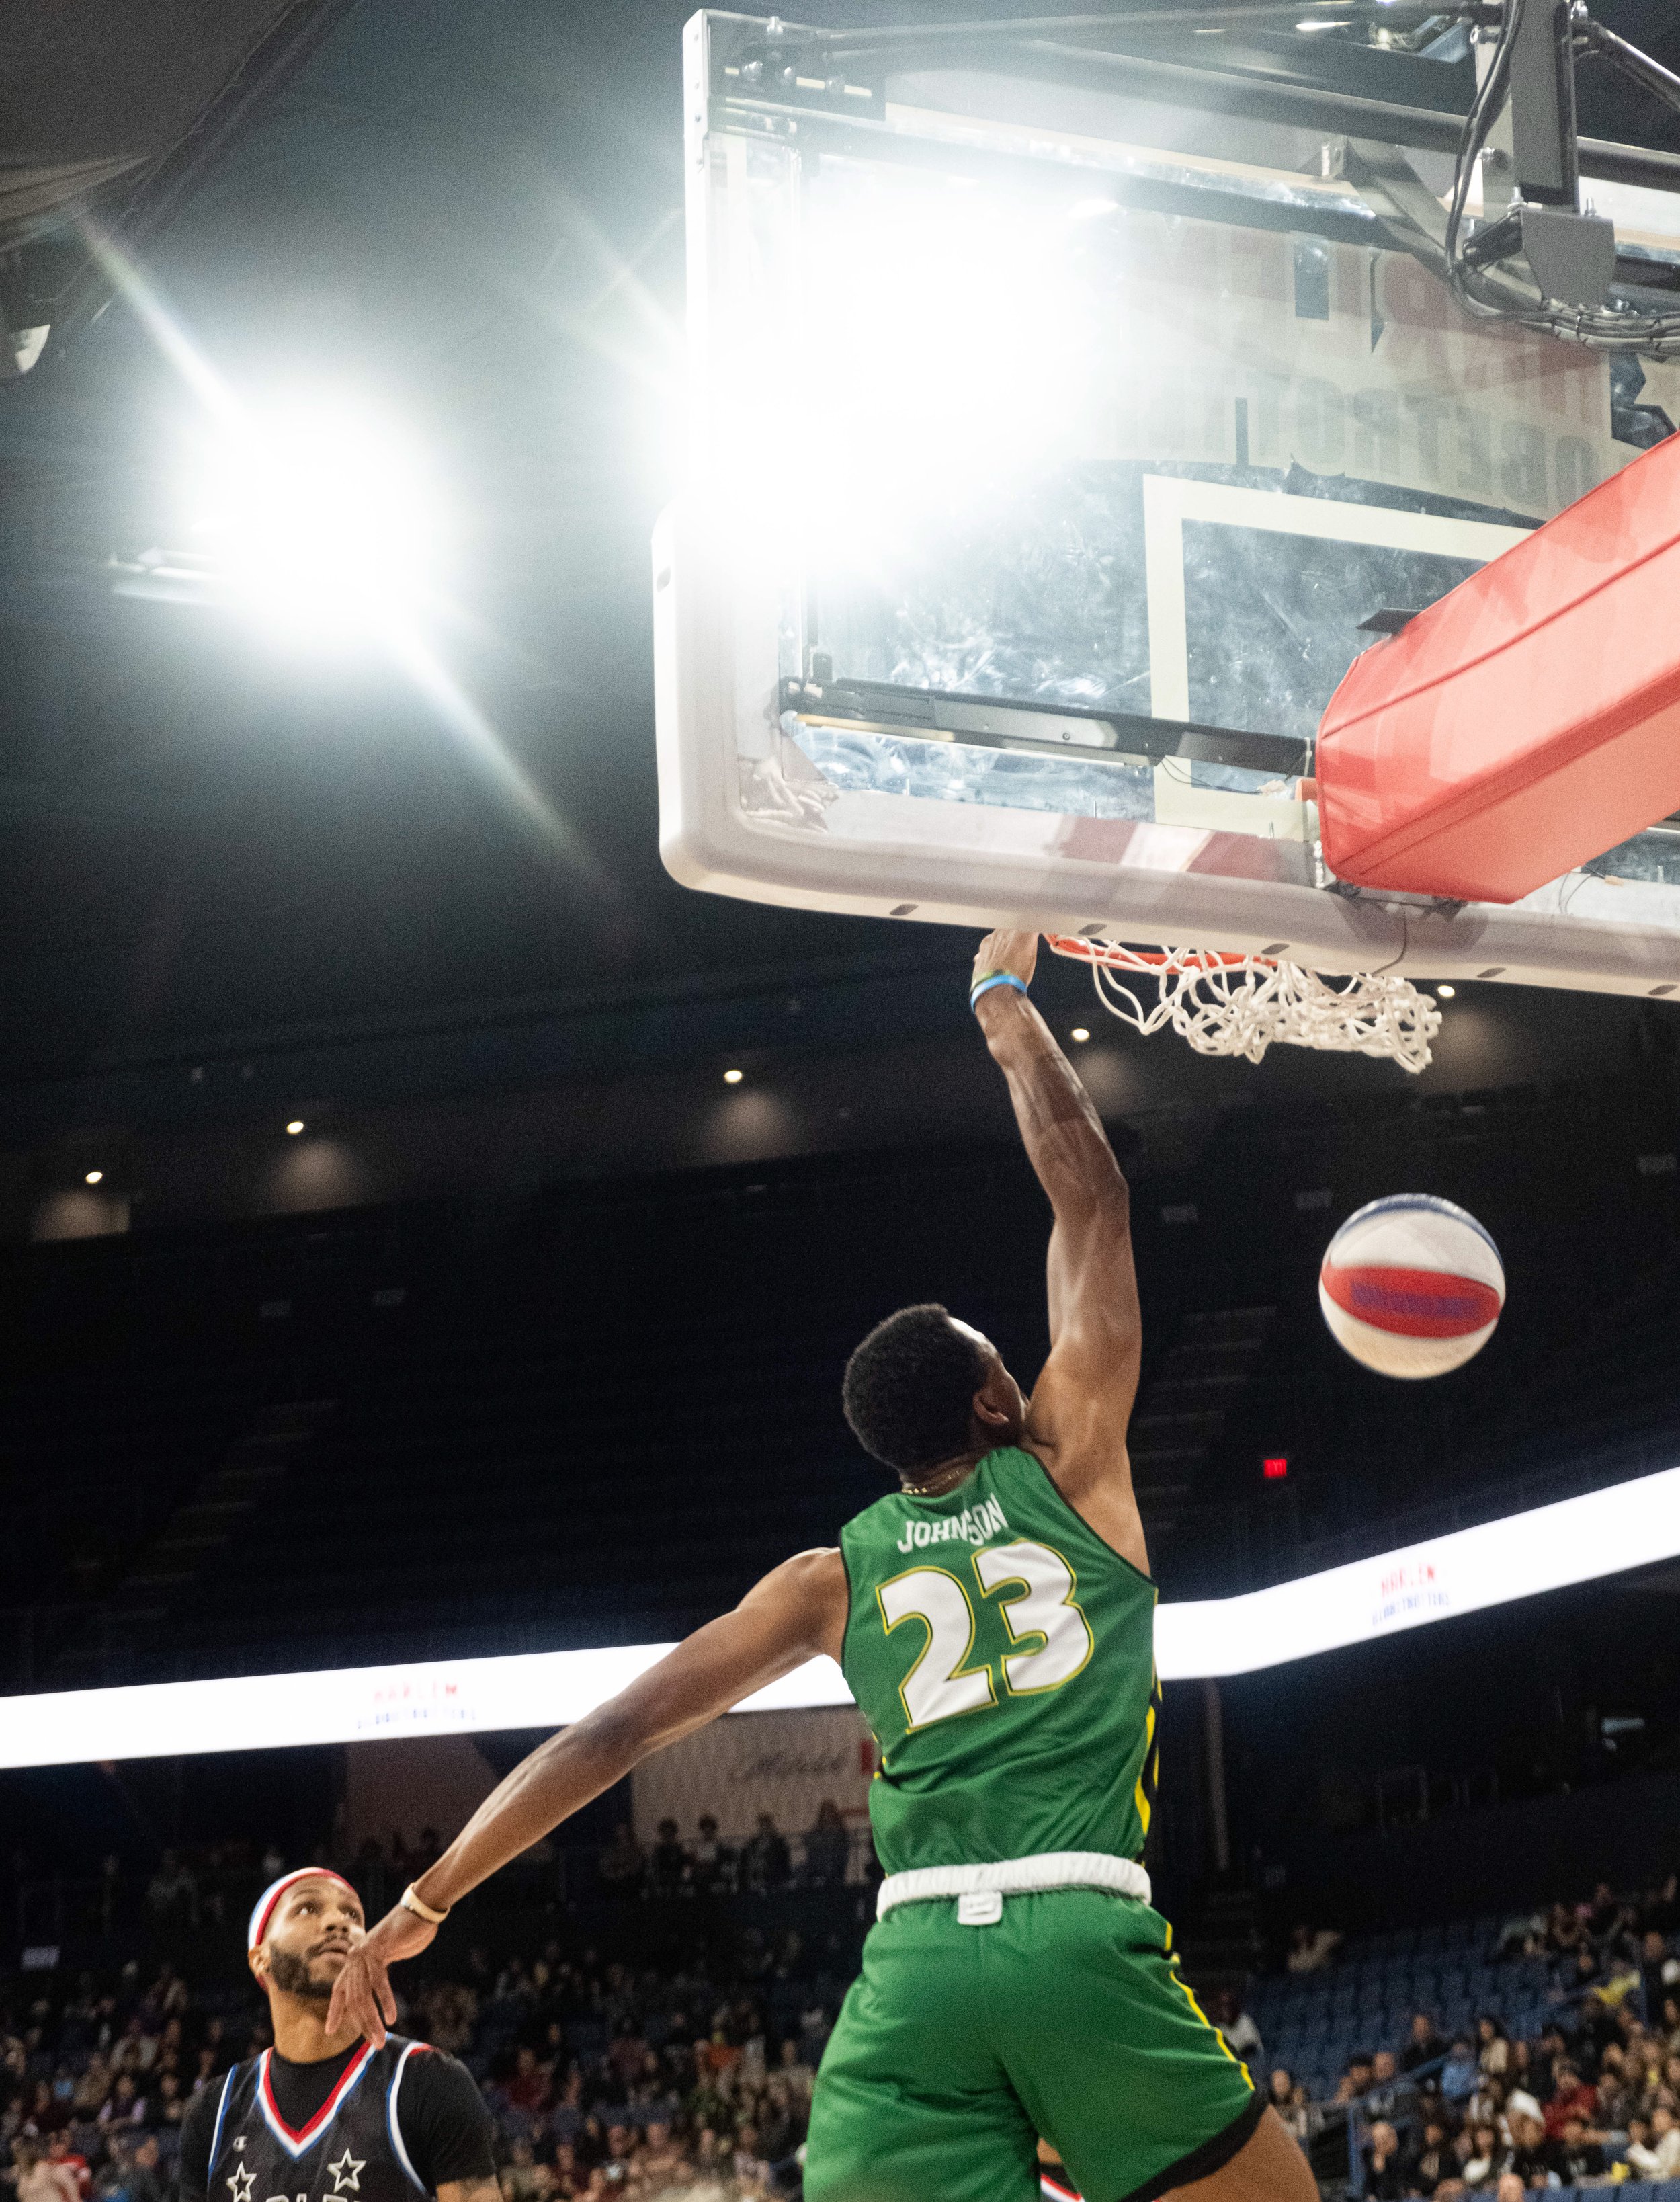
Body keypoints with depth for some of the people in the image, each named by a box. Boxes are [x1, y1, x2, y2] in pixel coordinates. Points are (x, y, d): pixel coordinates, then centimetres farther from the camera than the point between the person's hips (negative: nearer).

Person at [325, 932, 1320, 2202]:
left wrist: (427, 1899, 21)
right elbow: (1089, 1194, 21)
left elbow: (615, 1732, 16)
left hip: (913, 1964, 2)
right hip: (1083, 1943, -2)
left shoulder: (834, 1582, 20)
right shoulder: (1068, 1467, 14)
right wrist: (1006, 1005, 32)